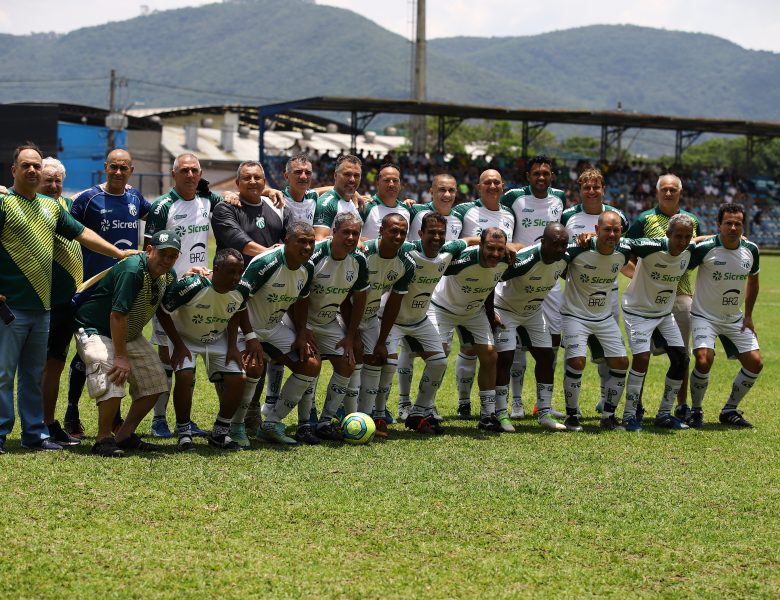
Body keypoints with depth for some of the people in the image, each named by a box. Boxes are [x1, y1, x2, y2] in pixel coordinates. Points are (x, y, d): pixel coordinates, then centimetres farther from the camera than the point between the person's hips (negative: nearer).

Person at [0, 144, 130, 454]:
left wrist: (119, 253, 14)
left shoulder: (51, 206, 15)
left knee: (34, 375, 13)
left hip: (41, 306, 7)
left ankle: (34, 433, 19)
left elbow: (82, 234, 19)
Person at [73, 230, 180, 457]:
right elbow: (117, 315, -31)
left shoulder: (169, 276, -2)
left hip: (129, 335, 9)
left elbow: (163, 310, 15)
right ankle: (103, 439, -15)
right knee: (113, 377, -28)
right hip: (94, 330, -9)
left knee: (156, 381, 3)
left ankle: (125, 436, 11)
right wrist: (121, 357, -31)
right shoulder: (132, 270, -29)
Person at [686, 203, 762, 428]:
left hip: (735, 319, 5)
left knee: (755, 363, -3)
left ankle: (730, 410, 15)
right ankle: (695, 410, -1)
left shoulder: (751, 250, -3)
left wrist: (748, 315, 11)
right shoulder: (705, 248, -19)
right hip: (704, 316, -5)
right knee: (704, 360, -25)